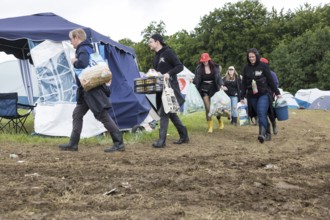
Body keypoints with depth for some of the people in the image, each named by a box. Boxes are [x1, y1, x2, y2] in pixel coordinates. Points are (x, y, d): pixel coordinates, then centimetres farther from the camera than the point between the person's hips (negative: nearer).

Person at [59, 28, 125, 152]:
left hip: (93, 90, -11)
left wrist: (74, 62, -14)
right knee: (77, 114, 11)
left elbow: (83, 63, -34)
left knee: (103, 116, -9)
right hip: (87, 91, 11)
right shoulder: (85, 48, 18)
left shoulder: (83, 50, -13)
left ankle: (119, 143, -6)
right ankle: (73, 144, 15)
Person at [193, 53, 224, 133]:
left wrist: (221, 85, -20)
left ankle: (220, 122, 34)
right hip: (204, 89, 0)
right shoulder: (199, 68, -3)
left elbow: (218, 77, -5)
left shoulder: (215, 67, -3)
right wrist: (193, 82, -24)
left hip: (213, 88, 0)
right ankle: (210, 126, 1)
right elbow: (197, 79, -3)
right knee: (208, 108, -7)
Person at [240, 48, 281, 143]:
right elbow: (244, 83, 12)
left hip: (264, 94, -4)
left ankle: (262, 134, -28)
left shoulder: (263, 66, -3)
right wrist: (242, 96, 10)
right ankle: (267, 134, 14)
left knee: (262, 113, -20)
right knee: (259, 115, 5)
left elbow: (270, 80, 0)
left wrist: (277, 92, 3)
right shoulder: (246, 68, 7)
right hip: (252, 96, 4)